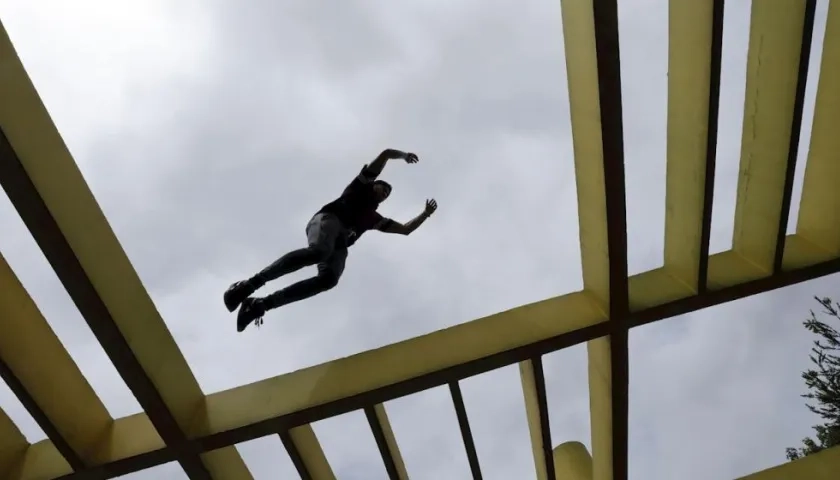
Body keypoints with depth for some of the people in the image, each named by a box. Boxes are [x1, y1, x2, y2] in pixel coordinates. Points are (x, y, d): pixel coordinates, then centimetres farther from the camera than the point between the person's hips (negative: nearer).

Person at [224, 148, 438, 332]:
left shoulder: (374, 218, 39)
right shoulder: (363, 185, 27)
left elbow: (405, 229, 44)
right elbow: (386, 153, 23)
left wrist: (425, 214, 43)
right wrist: (404, 155, 37)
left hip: (339, 244, 5)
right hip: (328, 219, -5)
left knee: (329, 278, -27)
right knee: (319, 252, -38)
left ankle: (261, 304, -32)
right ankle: (249, 284, -38)